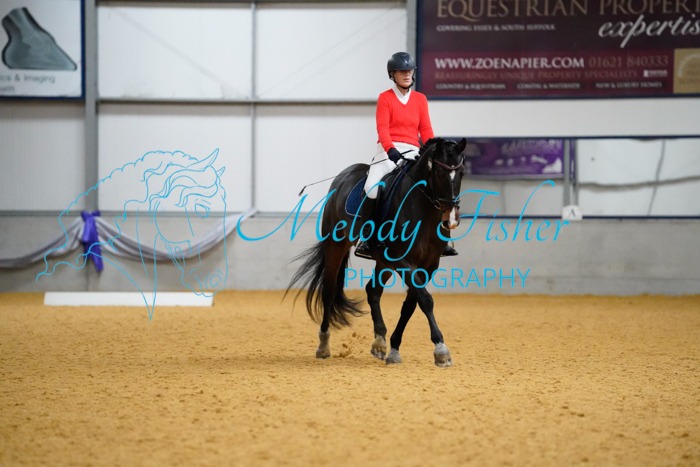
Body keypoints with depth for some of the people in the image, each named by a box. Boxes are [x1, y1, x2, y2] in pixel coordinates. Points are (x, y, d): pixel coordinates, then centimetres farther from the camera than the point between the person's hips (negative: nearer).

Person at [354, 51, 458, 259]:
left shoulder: (420, 99, 15)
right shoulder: (385, 98, 4)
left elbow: (426, 130, 11)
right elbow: (382, 128, -7)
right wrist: (391, 149, -24)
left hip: (413, 152, 3)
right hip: (388, 150, -3)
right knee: (373, 187, -26)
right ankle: (365, 238, -14)